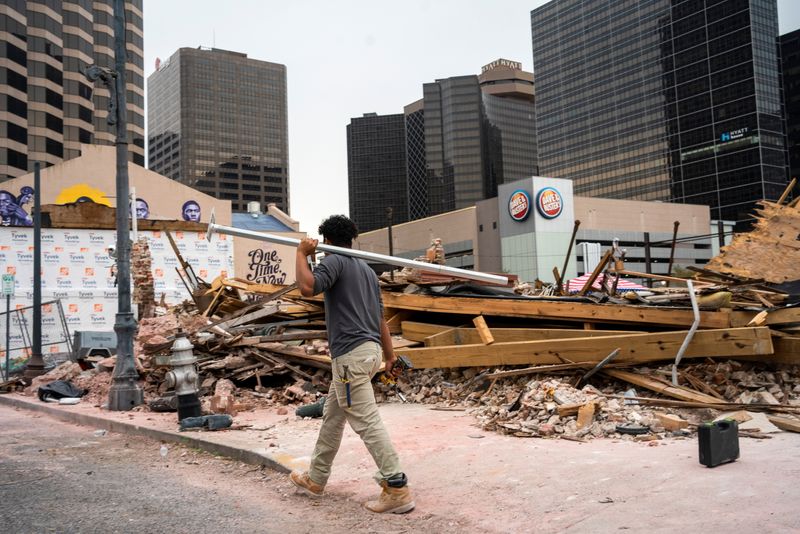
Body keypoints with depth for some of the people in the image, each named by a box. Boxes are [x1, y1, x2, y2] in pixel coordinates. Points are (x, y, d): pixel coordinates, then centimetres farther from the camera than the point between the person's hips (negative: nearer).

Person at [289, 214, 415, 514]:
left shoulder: (335, 261, -6)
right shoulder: (367, 269, 20)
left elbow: (307, 287, -24)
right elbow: (380, 317, 21)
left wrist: (302, 253, -9)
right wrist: (390, 356, 24)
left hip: (351, 353, -10)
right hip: (370, 349, 10)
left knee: (366, 422, -8)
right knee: (332, 416, 20)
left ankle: (397, 490, -8)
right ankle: (316, 479, 32)